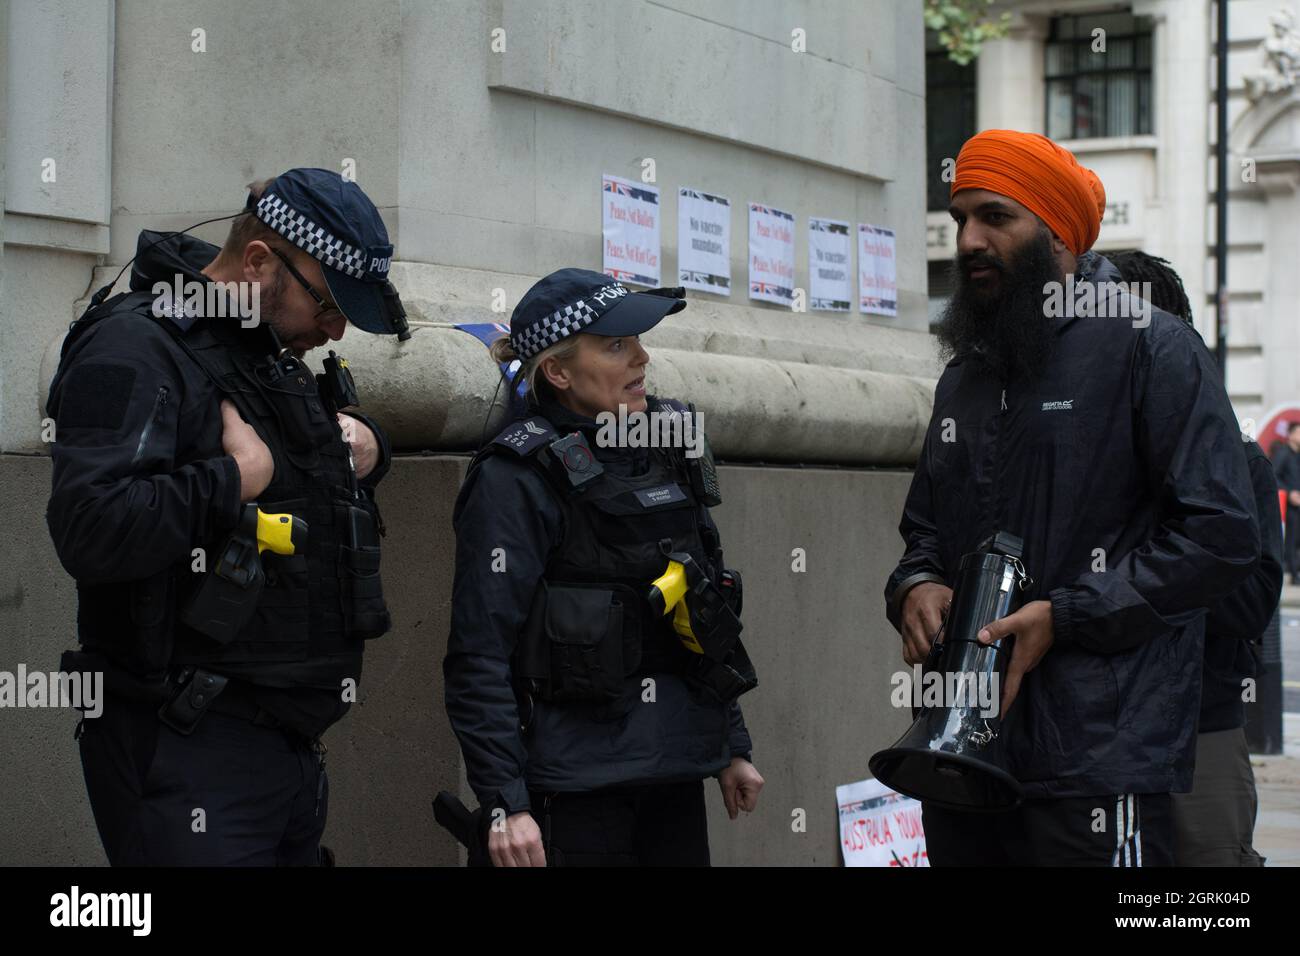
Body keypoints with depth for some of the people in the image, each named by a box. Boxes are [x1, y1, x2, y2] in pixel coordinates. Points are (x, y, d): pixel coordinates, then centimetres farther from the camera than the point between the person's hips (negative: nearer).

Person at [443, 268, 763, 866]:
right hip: (576, 785, -6)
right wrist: (505, 804, -19)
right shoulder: (516, 480, -11)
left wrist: (733, 747, 17)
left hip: (674, 772, 6)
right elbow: (479, 657, -14)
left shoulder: (667, 448, 10)